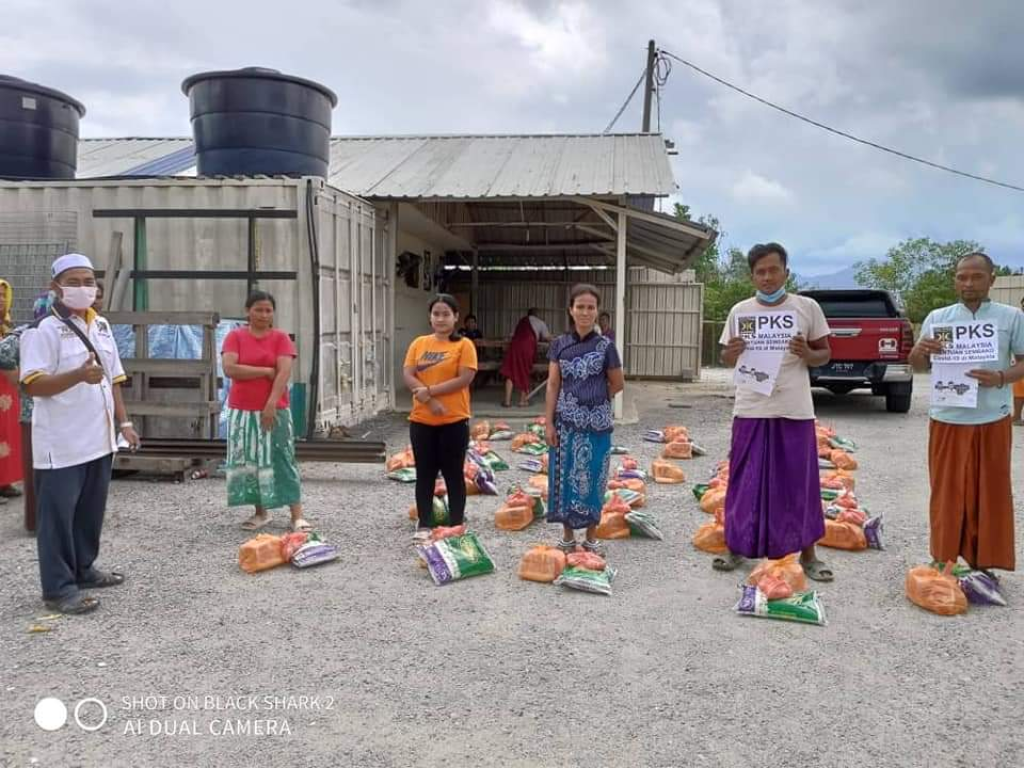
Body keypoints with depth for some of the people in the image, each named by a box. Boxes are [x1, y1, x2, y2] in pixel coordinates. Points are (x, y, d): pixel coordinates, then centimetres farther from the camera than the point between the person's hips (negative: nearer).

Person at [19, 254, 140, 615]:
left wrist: (124, 423, 12)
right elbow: (32, 385, -18)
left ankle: (83, 569, 31)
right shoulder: (43, 330, -11)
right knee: (58, 515, 2)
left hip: (99, 438, 7)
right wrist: (78, 375, -33)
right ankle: (58, 588, 10)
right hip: (62, 444, -7)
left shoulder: (101, 326, 11)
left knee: (91, 510, 16)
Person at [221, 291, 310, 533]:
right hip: (242, 411, 2)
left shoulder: (281, 338, 0)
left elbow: (285, 372, -10)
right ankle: (261, 512, 20)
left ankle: (297, 516, -2)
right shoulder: (235, 336, 2)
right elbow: (229, 369, -11)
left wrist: (271, 404, -19)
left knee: (282, 460, -2)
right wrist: (266, 371, -12)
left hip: (274, 409, -2)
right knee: (248, 461, 7)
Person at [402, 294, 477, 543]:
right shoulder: (419, 343, 8)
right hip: (421, 420, 4)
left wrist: (429, 390, -16)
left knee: (453, 474, 5)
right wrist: (430, 400, -16)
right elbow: (408, 376, -1)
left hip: (454, 421, -3)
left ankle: (456, 526, 15)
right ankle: (424, 525, 17)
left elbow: (465, 379, -13)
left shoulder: (464, 345, -3)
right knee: (425, 473, 9)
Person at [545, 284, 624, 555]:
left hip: (596, 422, -1)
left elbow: (617, 384, 6)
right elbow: (553, 385, 1)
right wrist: (549, 423, -3)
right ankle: (568, 535, 21)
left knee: (592, 477, 6)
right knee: (565, 476, 6)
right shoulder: (560, 344, 2)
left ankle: (591, 537, 21)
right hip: (566, 422, 1)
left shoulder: (605, 346, -3)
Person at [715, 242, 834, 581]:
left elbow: (825, 354, 6)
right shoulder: (740, 311, 4)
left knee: (799, 481, 7)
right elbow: (727, 361, 10)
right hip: (751, 409, 1)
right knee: (746, 481, 8)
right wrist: (732, 352, -13)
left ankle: (808, 554, 19)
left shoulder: (808, 307, 1)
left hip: (795, 410, -1)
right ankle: (737, 546, 21)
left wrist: (807, 354, -16)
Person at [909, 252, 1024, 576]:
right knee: (947, 493, 7)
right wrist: (919, 350, -16)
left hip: (992, 420, 0)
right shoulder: (937, 317, 4)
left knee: (990, 493, 7)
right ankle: (944, 560, 17)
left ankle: (984, 563, 20)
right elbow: (918, 366, 7)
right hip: (947, 420, 1)